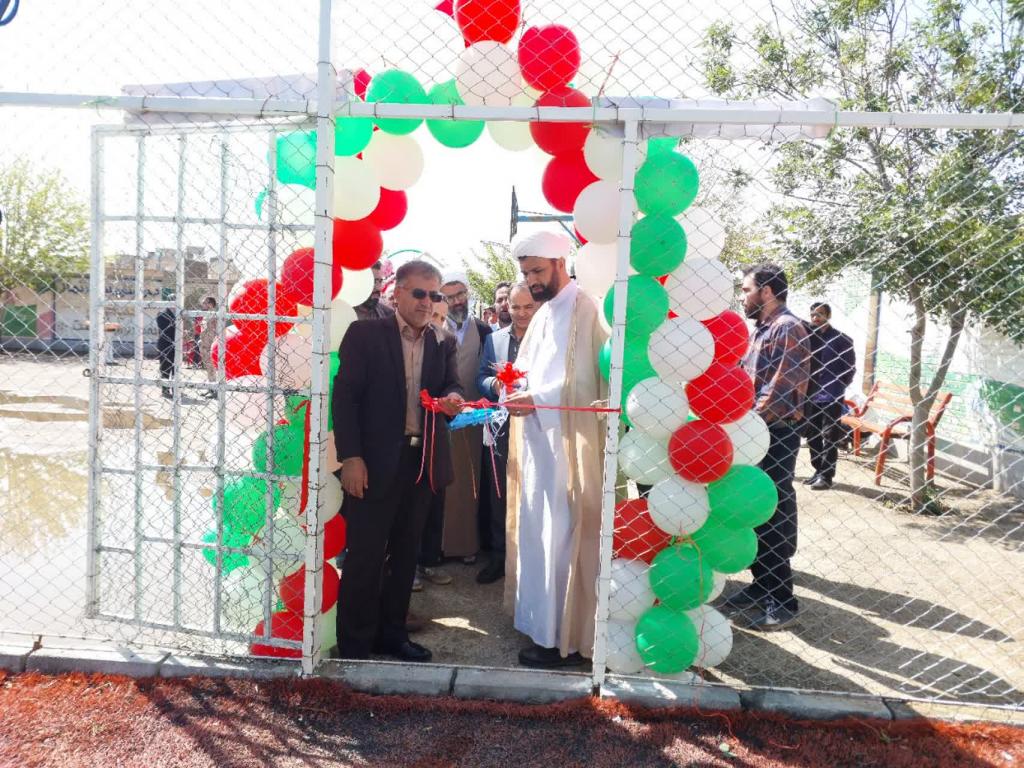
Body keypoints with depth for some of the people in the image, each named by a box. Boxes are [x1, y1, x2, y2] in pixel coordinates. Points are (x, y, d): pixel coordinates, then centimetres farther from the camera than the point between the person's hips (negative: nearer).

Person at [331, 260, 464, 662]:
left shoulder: (443, 344, 10)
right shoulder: (365, 334, -4)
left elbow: (451, 386, 12)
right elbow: (345, 396, -7)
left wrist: (452, 399, -14)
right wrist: (350, 457, -14)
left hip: (422, 461, 5)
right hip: (375, 462, -5)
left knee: (405, 553, 15)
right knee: (365, 556, 3)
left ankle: (391, 633, 30)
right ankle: (353, 646, 18)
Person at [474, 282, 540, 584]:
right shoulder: (494, 338, 10)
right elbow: (481, 378, 11)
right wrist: (494, 384, -11)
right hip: (500, 429, 4)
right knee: (498, 496, 12)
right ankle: (499, 556, 26)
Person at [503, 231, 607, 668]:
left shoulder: (584, 310, -10)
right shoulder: (543, 314, 18)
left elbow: (585, 381, -16)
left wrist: (537, 398, -20)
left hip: (567, 443, -9)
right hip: (538, 441, 9)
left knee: (560, 540, -3)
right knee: (537, 535, 14)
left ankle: (564, 639, 10)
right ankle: (543, 624, 28)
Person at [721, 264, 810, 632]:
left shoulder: (788, 328, -11)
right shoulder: (762, 329, 18)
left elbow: (784, 389, -19)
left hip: (776, 433, -9)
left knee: (775, 514, -3)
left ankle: (782, 601, 7)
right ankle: (762, 584, 27)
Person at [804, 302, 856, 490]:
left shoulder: (842, 340, -3)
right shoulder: (808, 336, 7)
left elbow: (850, 369, -3)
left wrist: (837, 388, -10)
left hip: (831, 398, -5)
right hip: (810, 396, 5)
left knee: (829, 438, 0)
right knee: (811, 435, 11)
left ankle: (826, 476, 6)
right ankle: (818, 471, 23)